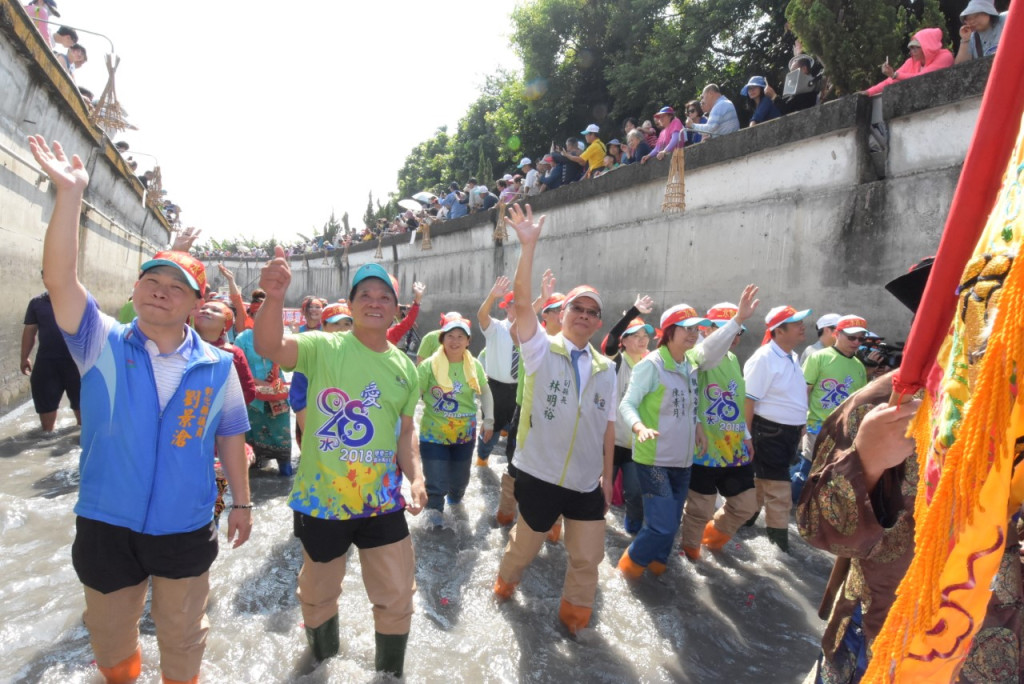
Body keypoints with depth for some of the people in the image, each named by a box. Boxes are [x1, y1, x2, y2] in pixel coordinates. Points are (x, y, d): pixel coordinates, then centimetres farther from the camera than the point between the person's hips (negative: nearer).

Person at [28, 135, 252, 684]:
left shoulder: (217, 366, -6)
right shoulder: (101, 345, -8)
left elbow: (230, 435, 3)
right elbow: (59, 280, -22)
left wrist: (241, 502, 6)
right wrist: (70, 193, -29)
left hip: (185, 530, 0)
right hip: (105, 525, 0)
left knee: (182, 638, 20)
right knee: (109, 636, 23)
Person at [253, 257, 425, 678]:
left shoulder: (406, 369, 1)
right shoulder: (324, 348, -11)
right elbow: (268, 347, -30)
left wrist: (415, 477, -7)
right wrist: (275, 295, -49)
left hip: (383, 502, 3)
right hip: (321, 500, -2)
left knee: (397, 598, 13)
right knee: (318, 596, 21)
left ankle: (390, 672, 41)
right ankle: (324, 665, 51)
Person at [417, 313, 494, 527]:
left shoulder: (474, 366, -4)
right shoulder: (429, 365, -13)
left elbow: (485, 393, 8)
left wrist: (489, 421, 5)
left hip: (465, 433, 3)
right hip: (433, 432, -3)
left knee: (460, 478, 22)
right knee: (436, 482, -5)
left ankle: (455, 497, 53)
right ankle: (434, 508, 22)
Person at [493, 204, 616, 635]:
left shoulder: (605, 368, 4)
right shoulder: (541, 350, -8)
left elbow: (607, 424, 7)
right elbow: (522, 303, -22)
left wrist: (607, 475, 6)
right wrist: (528, 247, -30)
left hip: (586, 482, 3)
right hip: (539, 476, -3)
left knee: (588, 556, 11)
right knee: (526, 543, 19)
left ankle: (574, 615, 36)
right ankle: (505, 582, 50)